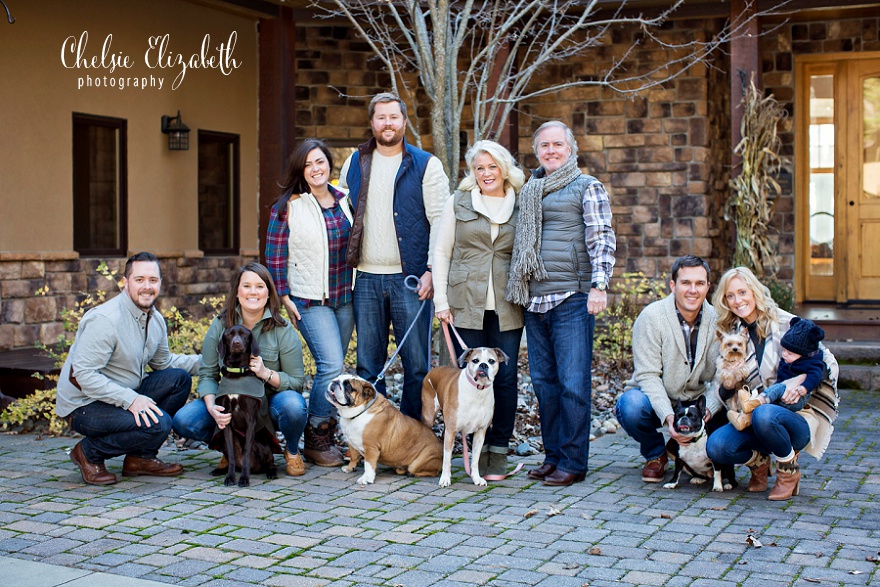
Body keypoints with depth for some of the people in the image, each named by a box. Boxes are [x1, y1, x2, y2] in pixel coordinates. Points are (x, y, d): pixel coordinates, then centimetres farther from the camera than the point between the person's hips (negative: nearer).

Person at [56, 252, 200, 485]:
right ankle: (89, 453, -3)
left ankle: (140, 457, 5)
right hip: (84, 404, -9)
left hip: (125, 396, 9)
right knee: (157, 423, -26)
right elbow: (84, 374, -27)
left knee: (179, 379, -3)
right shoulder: (105, 319, -23)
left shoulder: (155, 319, 5)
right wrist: (130, 399, -32)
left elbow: (163, 362, 19)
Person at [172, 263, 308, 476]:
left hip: (270, 403, -2)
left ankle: (292, 452, -2)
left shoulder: (283, 330, -10)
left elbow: (297, 382, -10)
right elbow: (207, 374, -4)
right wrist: (212, 407, -23)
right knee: (183, 421, -20)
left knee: (293, 406, -36)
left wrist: (266, 373, -29)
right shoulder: (220, 325, -3)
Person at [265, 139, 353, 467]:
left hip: (345, 297, 5)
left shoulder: (344, 200, 8)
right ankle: (315, 441, 0)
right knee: (331, 366, -15)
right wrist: (283, 297, -6)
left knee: (332, 369, 8)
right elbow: (274, 256, -2)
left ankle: (326, 436, 20)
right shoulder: (288, 207, -4)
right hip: (309, 300, -4)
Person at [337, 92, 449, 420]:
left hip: (410, 278, -3)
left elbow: (441, 221, -4)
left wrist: (432, 270, -13)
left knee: (416, 364, -1)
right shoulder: (354, 164, 12)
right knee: (367, 365, 8)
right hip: (366, 279, 3)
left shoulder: (426, 165, 1)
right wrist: (342, 267, 10)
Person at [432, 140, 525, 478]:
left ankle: (499, 451, 9)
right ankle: (478, 448, 11)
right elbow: (441, 252, 6)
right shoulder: (458, 203, 7)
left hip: (507, 307, 1)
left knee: (505, 378, -1)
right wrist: (441, 300, -1)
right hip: (467, 305, 0)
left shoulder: (521, 208, 8)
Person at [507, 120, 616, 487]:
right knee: (543, 381, 8)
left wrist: (598, 285, -17)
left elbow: (602, 239, -6)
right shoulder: (528, 192, 20)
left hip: (571, 298, -6)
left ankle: (573, 462, 1)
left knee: (572, 383, -5)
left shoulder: (587, 187, 3)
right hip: (534, 300, 6)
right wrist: (518, 289, 23)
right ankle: (553, 455, 18)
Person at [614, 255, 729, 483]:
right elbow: (647, 376, -19)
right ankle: (655, 455, 0)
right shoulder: (651, 317, -15)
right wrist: (668, 417, -32)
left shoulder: (716, 321, -5)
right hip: (655, 400, -2)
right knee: (632, 406, -35)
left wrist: (709, 409, -29)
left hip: (698, 403, 2)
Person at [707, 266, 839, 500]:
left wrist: (803, 388, -23)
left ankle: (789, 471, -7)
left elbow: (827, 363, -5)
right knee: (717, 446, -24)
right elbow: (726, 391, 8)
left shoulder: (787, 323, -8)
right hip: (756, 414, 4)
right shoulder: (733, 333, 6)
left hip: (801, 415, -4)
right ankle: (759, 461, 11)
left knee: (764, 415, -38)